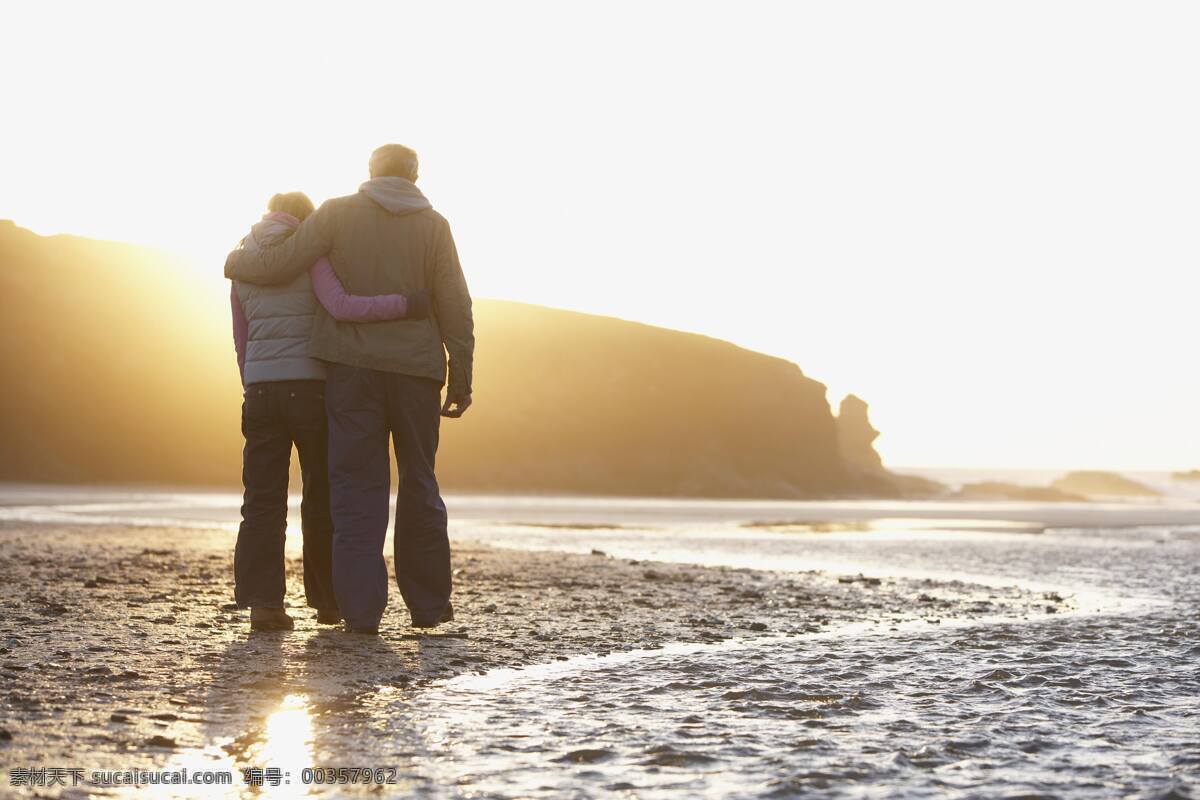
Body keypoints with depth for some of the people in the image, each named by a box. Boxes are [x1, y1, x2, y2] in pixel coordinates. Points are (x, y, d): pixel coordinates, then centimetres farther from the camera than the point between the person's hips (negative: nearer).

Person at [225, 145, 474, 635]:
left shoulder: (338, 213, 1)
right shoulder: (433, 225, 5)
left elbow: (280, 264, -3)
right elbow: (456, 309, 0)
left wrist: (235, 262, 18)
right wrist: (461, 380, 5)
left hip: (353, 370, -1)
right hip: (416, 372, 1)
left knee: (357, 486, 1)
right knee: (419, 486, 12)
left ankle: (362, 608, -7)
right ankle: (428, 603, 15)